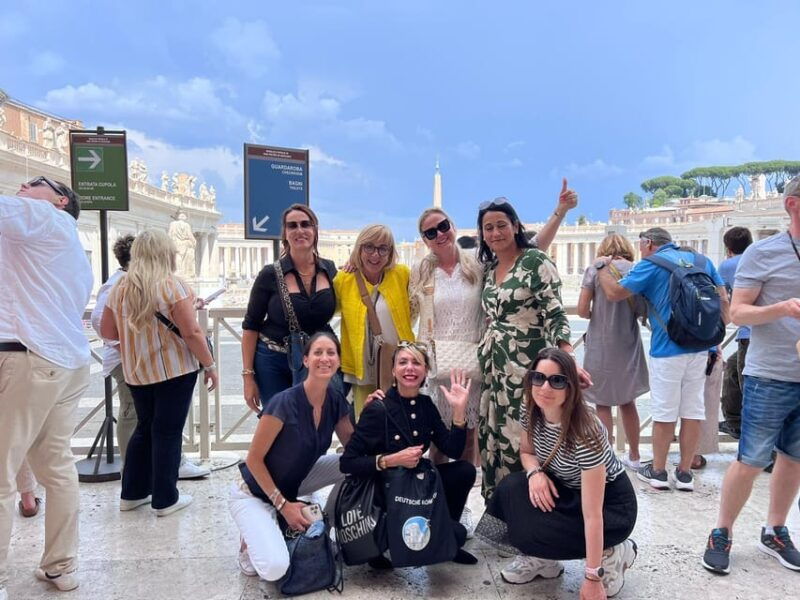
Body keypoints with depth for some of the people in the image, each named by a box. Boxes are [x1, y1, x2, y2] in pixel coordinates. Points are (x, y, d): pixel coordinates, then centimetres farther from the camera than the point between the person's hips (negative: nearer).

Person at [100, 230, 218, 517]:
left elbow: (107, 332, 9)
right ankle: (165, 499, 13)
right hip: (174, 369, -5)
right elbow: (191, 333, -16)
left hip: (137, 372, 5)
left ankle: (132, 493, 27)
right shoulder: (172, 285, -13)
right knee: (167, 432, 4)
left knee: (145, 428, 20)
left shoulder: (119, 287, 4)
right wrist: (210, 365, -7)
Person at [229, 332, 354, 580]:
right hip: (255, 493, -6)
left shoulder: (336, 400, -9)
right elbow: (254, 459, -20)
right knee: (275, 568, -28)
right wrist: (283, 505, -19)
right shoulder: (284, 403, -29)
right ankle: (252, 539, 6)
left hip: (294, 484, 7)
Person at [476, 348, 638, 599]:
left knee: (530, 529, -27)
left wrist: (593, 578, -27)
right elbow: (527, 451, 6)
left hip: (612, 504, -6)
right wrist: (535, 472, -18)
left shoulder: (586, 433, -33)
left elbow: (592, 515, -30)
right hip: (568, 491, 6)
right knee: (511, 487, -21)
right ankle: (542, 559, 3)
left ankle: (613, 554, -2)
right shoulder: (531, 411, -14)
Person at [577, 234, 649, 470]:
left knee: (603, 403, 7)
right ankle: (634, 456, 28)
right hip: (628, 344, 3)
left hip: (601, 345, -3)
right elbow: (642, 309, 0)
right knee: (627, 401, 18)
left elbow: (582, 310, -10)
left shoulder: (595, 269, -6)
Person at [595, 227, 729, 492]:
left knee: (664, 413, 4)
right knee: (693, 410, 9)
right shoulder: (700, 260, 13)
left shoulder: (651, 265, -4)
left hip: (668, 349, -5)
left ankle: (658, 472, 15)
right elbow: (723, 299, 12)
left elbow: (614, 293, -8)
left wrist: (601, 267, 7)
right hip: (700, 347, 5)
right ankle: (685, 472, 16)